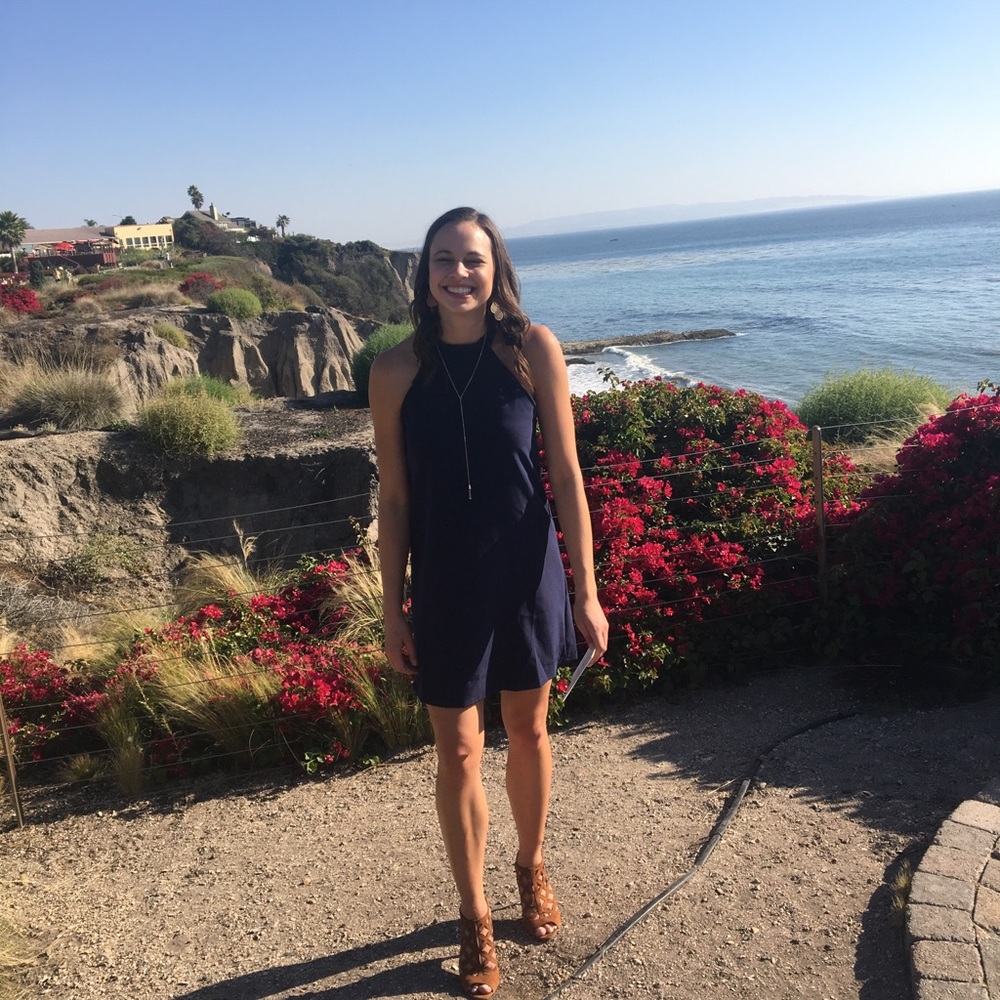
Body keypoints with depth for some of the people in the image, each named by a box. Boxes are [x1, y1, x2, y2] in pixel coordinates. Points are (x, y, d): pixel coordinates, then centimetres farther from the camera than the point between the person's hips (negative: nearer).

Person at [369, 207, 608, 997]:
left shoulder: (533, 349, -8)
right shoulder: (397, 372, -7)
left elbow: (565, 474, -5)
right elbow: (394, 498, -2)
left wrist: (586, 589, -5)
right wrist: (393, 613, 0)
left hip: (528, 573, 1)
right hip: (446, 584, 0)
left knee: (529, 731, 18)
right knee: (458, 751, 8)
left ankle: (532, 868, 45)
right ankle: (475, 917, 30)